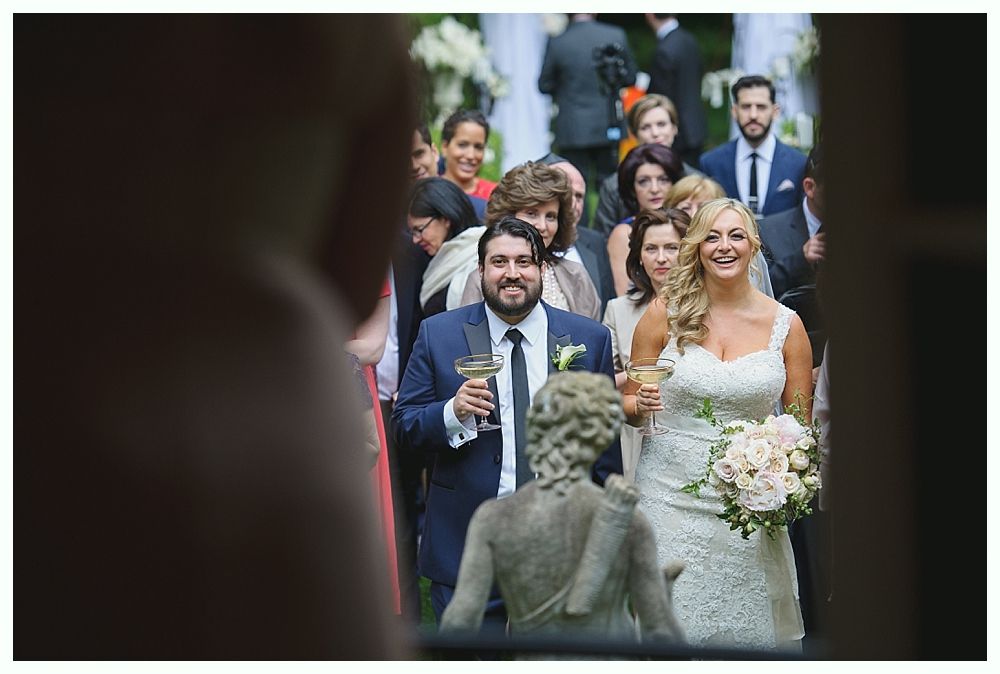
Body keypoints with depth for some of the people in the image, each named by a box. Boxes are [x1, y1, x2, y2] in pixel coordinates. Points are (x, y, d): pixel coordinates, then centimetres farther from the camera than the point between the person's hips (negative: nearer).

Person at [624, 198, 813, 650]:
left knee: (749, 630, 1)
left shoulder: (785, 325, 3)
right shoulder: (664, 315, 1)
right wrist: (642, 404, -13)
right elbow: (627, 405, 10)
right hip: (670, 494, -1)